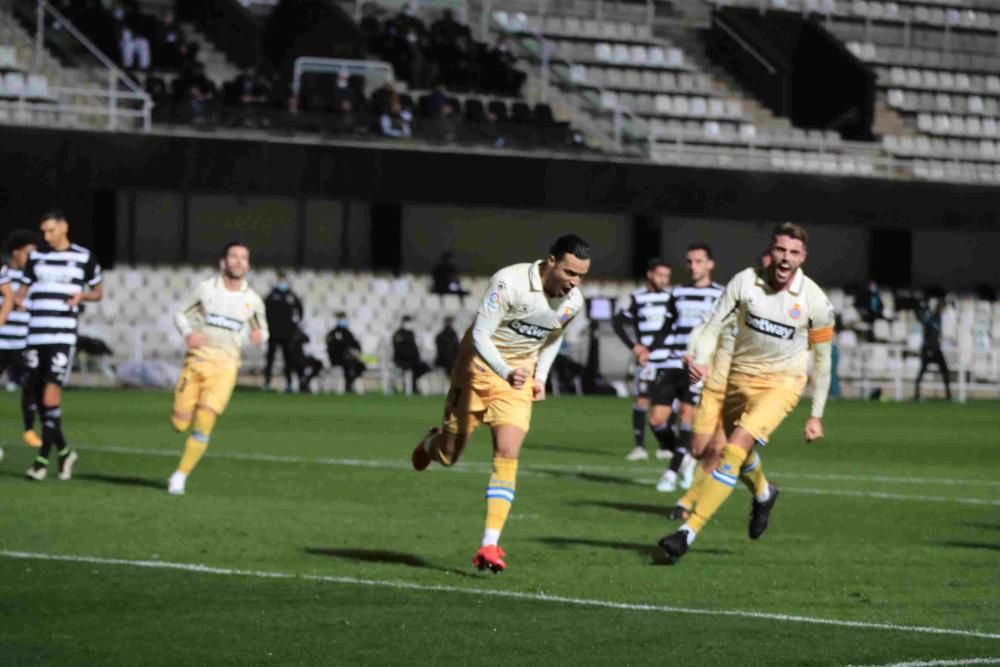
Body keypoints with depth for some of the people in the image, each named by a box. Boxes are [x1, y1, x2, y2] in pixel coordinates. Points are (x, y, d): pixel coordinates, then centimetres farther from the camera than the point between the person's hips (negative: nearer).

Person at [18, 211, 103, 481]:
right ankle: (63, 451, 22)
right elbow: (21, 294, 20)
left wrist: (82, 295, -6)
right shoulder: (36, 257, 13)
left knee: (51, 394, -15)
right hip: (35, 335, 4)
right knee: (37, 396, 5)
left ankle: (43, 457, -12)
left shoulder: (84, 258, 4)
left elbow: (98, 291, 14)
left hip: (63, 335, -4)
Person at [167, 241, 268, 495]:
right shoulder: (206, 289, 2)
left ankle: (180, 475, -4)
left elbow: (262, 330, 18)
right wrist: (188, 333, -11)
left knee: (203, 424, -14)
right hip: (197, 359, 0)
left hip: (225, 366, 0)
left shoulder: (253, 301, 5)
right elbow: (181, 314, 11)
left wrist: (259, 336, -7)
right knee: (179, 424, -2)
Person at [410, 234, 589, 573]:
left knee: (507, 454, -16)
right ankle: (431, 443, 49)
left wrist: (540, 377, 6)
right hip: (479, 368, -3)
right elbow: (480, 336, -25)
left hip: (519, 381, 3)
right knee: (448, 456, 9)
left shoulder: (573, 302, -6)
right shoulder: (509, 282, -25)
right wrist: (506, 371, -39)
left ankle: (490, 544, -17)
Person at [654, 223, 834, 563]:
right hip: (740, 377, 4)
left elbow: (822, 360, -2)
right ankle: (763, 494, 56)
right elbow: (714, 325, -9)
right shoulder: (745, 282, -11)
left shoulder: (815, 302, -13)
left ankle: (688, 532, -25)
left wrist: (816, 415, 0)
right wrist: (700, 360, -30)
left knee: (736, 447, -22)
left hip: (781, 383, -4)